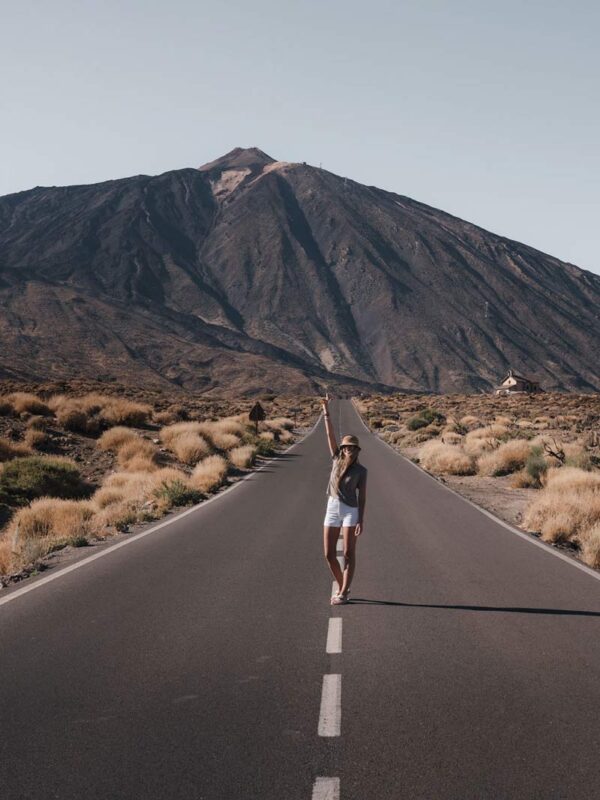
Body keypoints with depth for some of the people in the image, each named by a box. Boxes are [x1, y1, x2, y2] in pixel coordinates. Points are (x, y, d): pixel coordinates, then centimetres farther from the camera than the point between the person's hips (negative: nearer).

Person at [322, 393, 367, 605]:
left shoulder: (361, 471, -2)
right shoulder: (337, 460, 5)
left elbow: (362, 497, -2)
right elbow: (330, 435, -1)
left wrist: (361, 520, -10)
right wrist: (326, 412, -7)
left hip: (351, 511, -3)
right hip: (332, 510, 3)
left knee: (349, 553, -4)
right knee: (329, 554, 2)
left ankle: (343, 593, 2)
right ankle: (342, 586, 23)